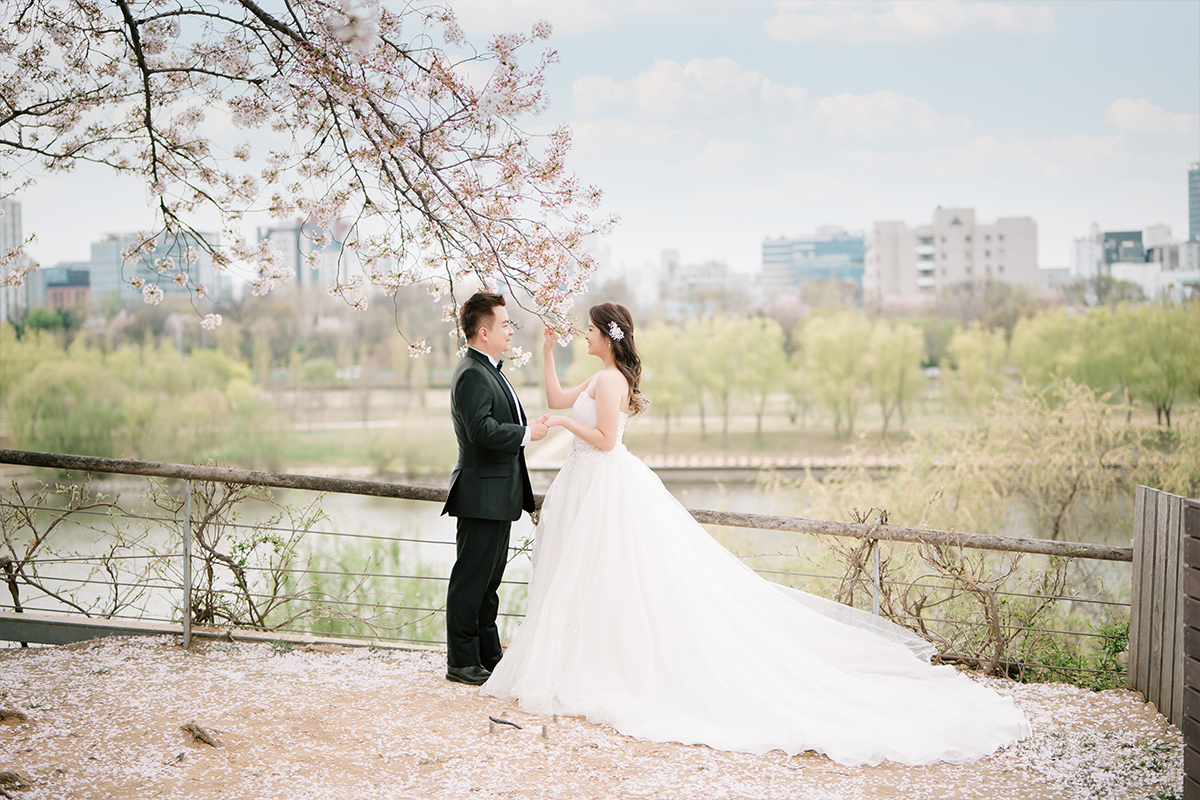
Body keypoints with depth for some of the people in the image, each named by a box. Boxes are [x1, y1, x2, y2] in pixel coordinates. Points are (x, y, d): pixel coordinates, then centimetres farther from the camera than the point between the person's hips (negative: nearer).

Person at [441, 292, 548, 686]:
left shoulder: (489, 371, 17)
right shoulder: (472, 375, -17)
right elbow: (482, 430, -27)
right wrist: (527, 433, -17)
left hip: (498, 495, 11)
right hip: (482, 494, -11)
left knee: (489, 578, 16)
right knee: (471, 579, -4)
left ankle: (488, 655, 24)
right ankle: (462, 662, 2)